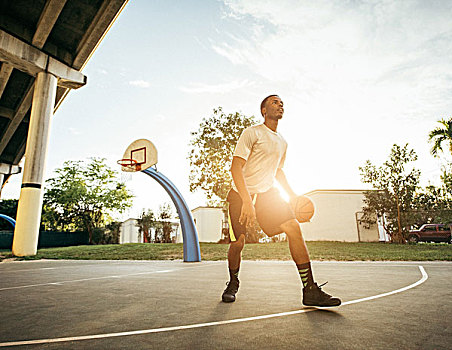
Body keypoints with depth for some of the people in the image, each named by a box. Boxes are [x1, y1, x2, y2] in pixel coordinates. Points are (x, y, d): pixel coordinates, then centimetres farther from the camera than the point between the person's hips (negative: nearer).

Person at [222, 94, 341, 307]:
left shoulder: (282, 142, 13)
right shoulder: (252, 132, -9)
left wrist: (292, 195, 13)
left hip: (267, 193, 5)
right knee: (238, 243, -7)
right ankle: (233, 284, 24)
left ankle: (310, 291, -7)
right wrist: (247, 201, -29)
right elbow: (236, 167, -18)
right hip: (241, 194, -5)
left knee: (293, 227, -13)